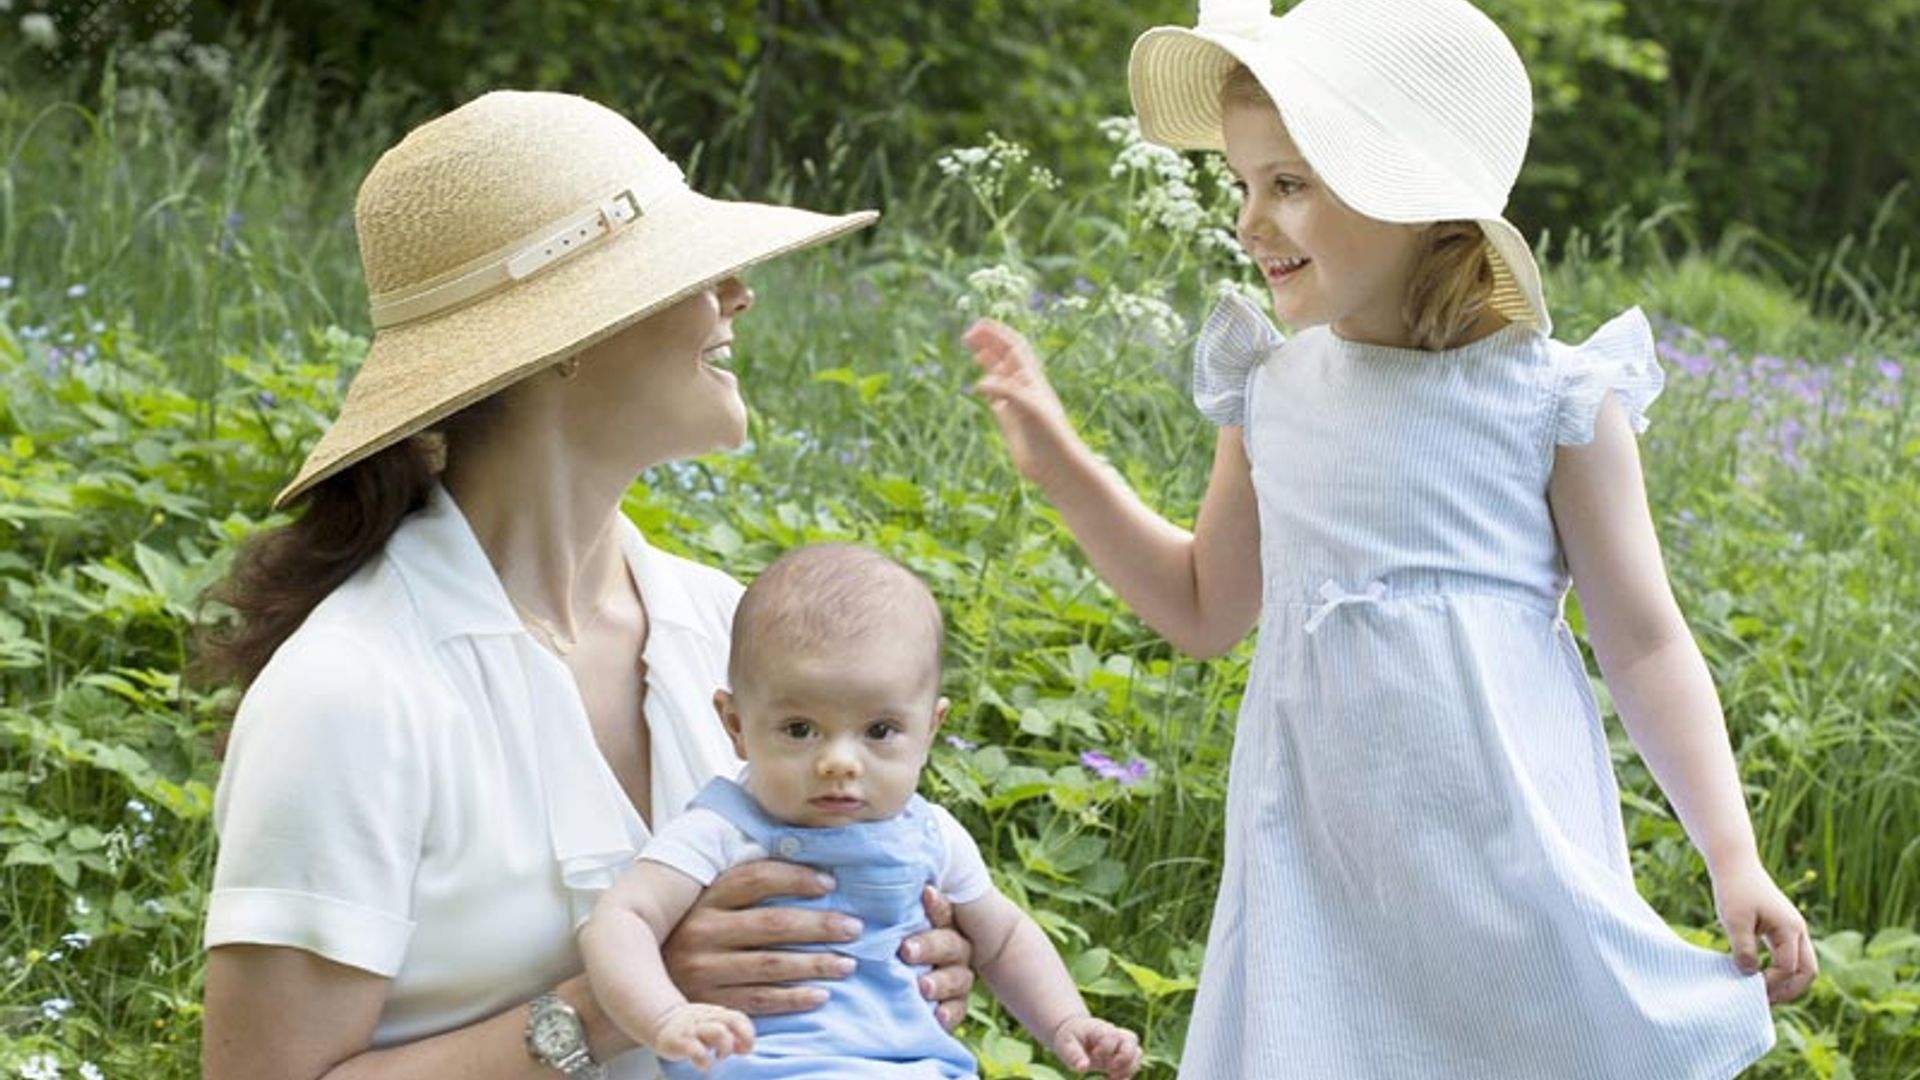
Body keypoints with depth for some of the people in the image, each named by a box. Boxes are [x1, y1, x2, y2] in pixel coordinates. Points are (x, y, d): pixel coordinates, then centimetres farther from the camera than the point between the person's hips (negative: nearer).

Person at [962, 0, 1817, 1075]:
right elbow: (1205, 608, 20)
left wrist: (1734, 856, -9)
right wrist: (1059, 462, 11)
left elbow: (1645, 643, -2)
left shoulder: (1550, 396, -7)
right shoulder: (1272, 391, 6)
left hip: (1506, 854, -4)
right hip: (1320, 861, 4)